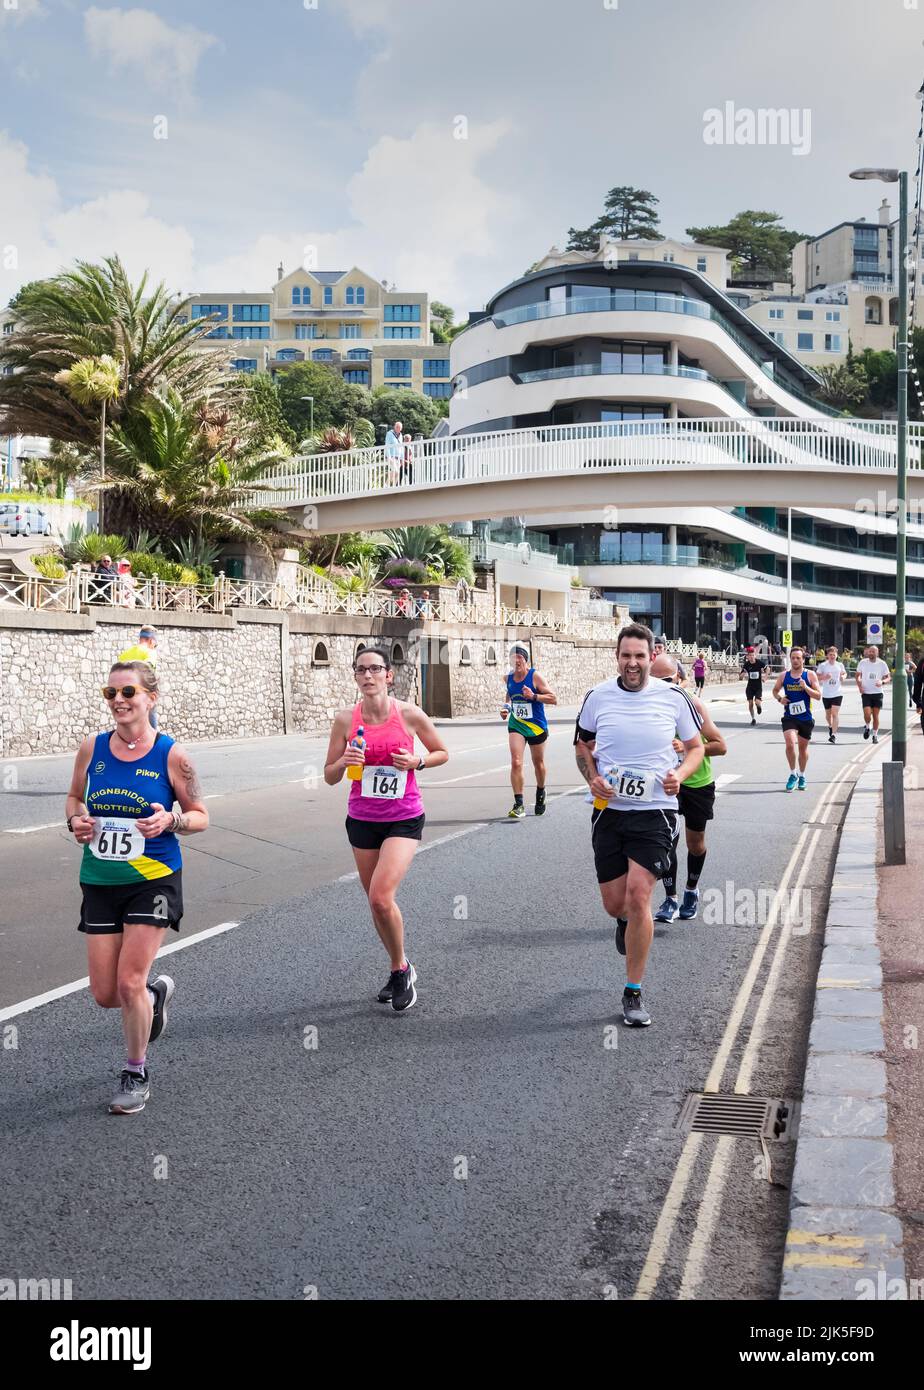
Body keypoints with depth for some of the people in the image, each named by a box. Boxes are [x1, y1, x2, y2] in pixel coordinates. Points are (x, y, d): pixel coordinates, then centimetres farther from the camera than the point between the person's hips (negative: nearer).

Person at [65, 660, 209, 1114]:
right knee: (105, 995, 5)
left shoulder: (171, 755, -9)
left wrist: (171, 821, -22)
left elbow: (200, 817, -1)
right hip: (100, 883, 4)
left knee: (129, 982, -9)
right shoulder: (92, 748, -1)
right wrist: (76, 820, -7)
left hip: (153, 879, -4)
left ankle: (136, 1075, 15)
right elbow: (75, 797, 15)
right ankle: (156, 992, 41)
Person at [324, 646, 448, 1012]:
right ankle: (400, 969, 34)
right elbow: (330, 777, 2)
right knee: (376, 902, 12)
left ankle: (400, 969, 6)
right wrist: (344, 761, -19)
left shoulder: (409, 714, -9)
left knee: (381, 897, -18)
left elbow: (442, 753, 6)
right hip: (362, 820, 3)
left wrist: (418, 761, -14)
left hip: (404, 819, -3)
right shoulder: (345, 720, -5)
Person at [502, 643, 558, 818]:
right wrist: (505, 708, 3)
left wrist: (534, 696, -28)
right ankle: (519, 805, -12)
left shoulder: (534, 676, -14)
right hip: (516, 725, 3)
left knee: (538, 763, 15)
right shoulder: (509, 678, 0)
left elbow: (554, 699, -16)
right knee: (516, 762, -14)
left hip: (536, 726, -3)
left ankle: (540, 793, 43)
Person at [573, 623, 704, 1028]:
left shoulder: (673, 697, -3)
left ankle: (633, 993, 0)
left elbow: (696, 746, 9)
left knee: (638, 894, -15)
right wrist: (592, 778, -4)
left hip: (655, 811, -2)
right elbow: (583, 744, 15)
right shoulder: (598, 697, 0)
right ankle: (627, 921, 48)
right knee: (615, 903, 6)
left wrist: (679, 774, -10)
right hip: (609, 810, 2)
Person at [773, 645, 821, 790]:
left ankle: (802, 776, 31)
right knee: (790, 744, -20)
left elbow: (818, 696, -5)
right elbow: (775, 690, 17)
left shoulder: (810, 675, -3)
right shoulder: (783, 675, 2)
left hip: (806, 718, 0)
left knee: (803, 747, 12)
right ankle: (792, 774, -3)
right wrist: (779, 698, -4)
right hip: (789, 717, 0)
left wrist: (805, 687, -20)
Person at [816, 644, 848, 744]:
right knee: (828, 713, 14)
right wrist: (824, 677, -18)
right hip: (826, 694, 1)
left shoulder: (840, 665, 3)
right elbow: (816, 676, 1)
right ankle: (830, 726, 46)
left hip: (837, 693, -1)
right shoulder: (822, 665, -3)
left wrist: (843, 677, -2)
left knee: (835, 713, -13)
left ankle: (834, 734, -14)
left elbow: (844, 673, 21)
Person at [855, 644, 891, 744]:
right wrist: (859, 686, -3)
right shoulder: (862, 663, -1)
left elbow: (888, 678, 3)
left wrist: (882, 682, -18)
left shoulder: (882, 664, -2)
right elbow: (858, 675, 13)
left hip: (877, 693, 0)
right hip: (866, 693, 0)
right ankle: (867, 727, 17)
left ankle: (875, 735, 19)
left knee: (875, 715, 4)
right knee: (867, 714, -14)